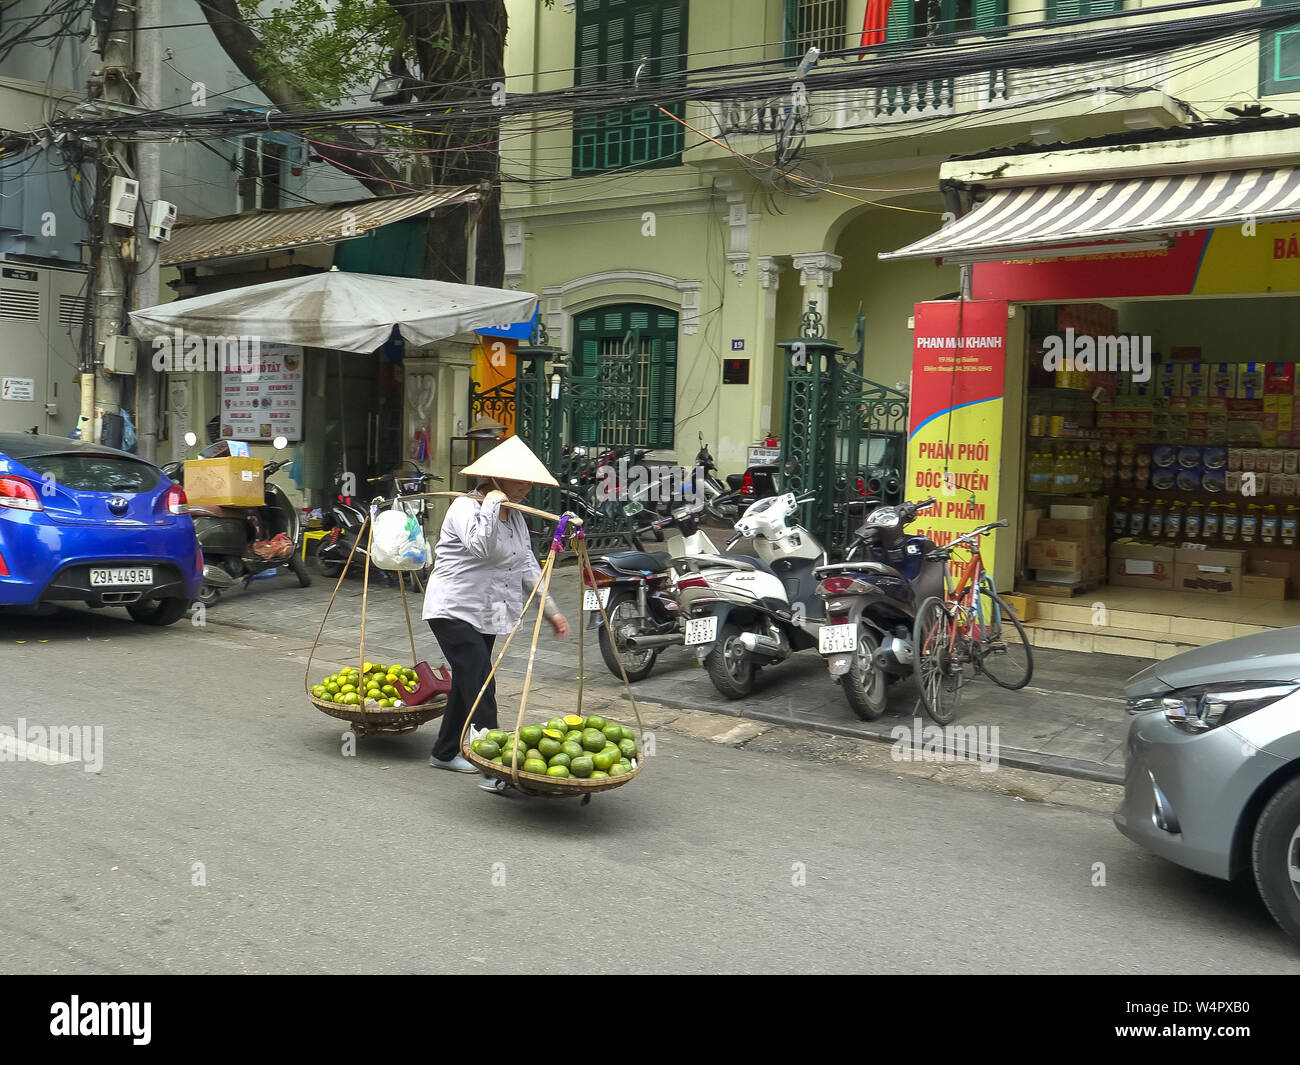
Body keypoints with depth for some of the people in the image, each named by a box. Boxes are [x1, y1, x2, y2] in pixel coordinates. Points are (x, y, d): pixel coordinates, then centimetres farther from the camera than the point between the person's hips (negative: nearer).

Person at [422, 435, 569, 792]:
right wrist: (491, 505, -27)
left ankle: (445, 753, 32)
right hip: (454, 611, -9)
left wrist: (551, 611, 11)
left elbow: (527, 566, 15)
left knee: (467, 683, 17)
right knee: (480, 686, -16)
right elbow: (480, 547, -35)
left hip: (486, 615, 9)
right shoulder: (466, 508, -14)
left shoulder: (514, 516, 12)